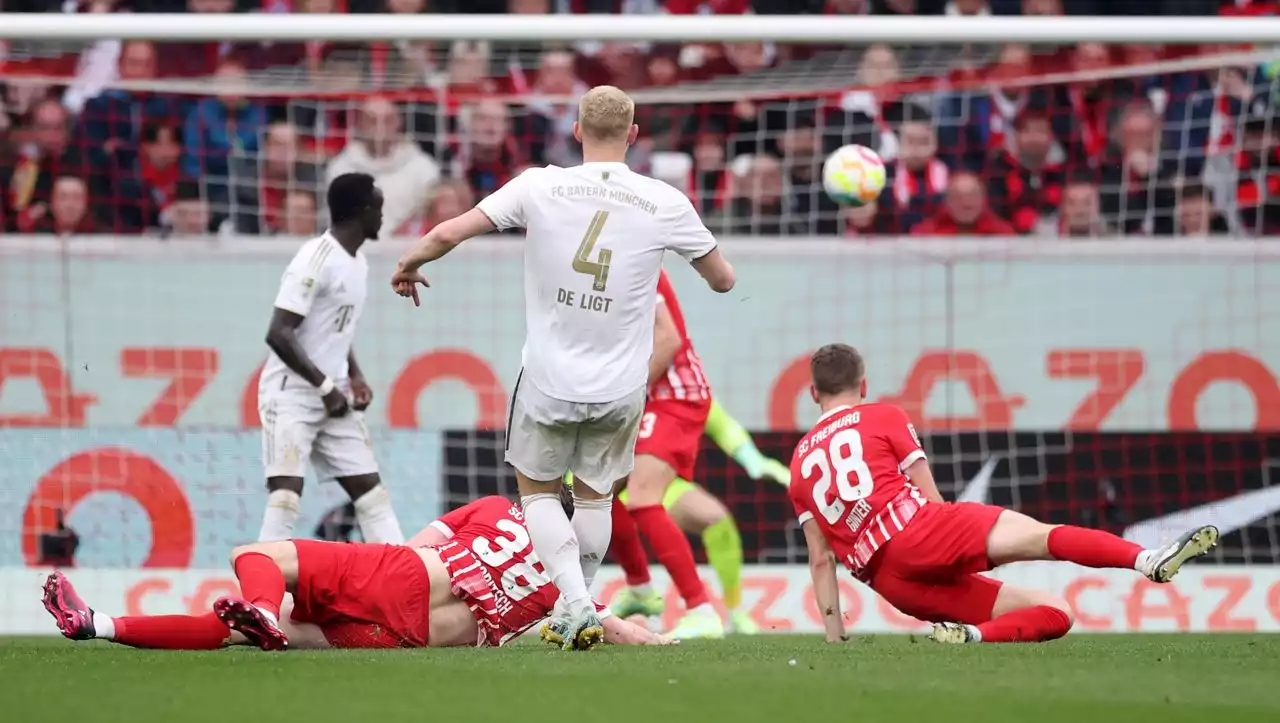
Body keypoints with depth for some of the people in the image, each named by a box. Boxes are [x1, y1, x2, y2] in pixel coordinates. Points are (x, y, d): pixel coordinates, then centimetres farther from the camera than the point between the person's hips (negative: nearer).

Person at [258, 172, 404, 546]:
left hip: (332, 397, 9)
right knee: (287, 490, -16)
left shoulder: (357, 262, 11)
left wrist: (355, 377, 8)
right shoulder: (315, 259, -17)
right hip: (293, 392, -9)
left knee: (369, 486, 7)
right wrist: (326, 387, -21)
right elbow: (278, 334, -22)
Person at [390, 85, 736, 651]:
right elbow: (723, 279, 5)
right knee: (596, 495, 22)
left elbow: (449, 233, -11)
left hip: (549, 381, -1)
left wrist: (409, 265, 10)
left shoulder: (540, 187, -10)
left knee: (538, 492, 17)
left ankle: (575, 603, -1)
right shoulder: (665, 203, -7)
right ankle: (576, 614, 25)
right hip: (621, 389, 1)